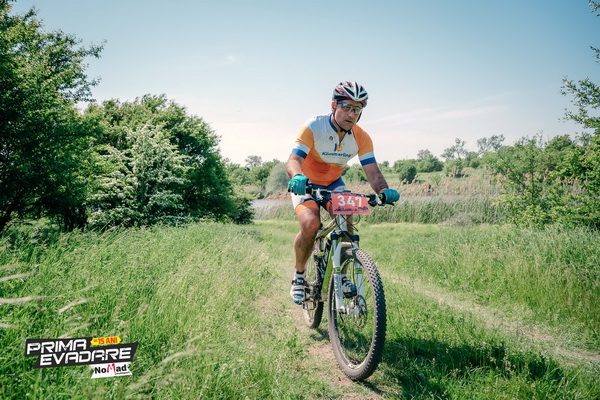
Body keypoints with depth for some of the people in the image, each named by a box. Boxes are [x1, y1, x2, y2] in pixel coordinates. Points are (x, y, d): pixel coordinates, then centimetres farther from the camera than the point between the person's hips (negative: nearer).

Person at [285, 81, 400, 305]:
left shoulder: (361, 138, -13)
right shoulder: (314, 127, -24)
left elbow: (372, 171, -21)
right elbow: (293, 161, -34)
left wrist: (384, 190, -43)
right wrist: (297, 177, -58)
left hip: (333, 184, 3)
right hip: (307, 184, -3)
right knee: (310, 224, -28)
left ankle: (341, 274, -3)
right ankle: (299, 277, -4)